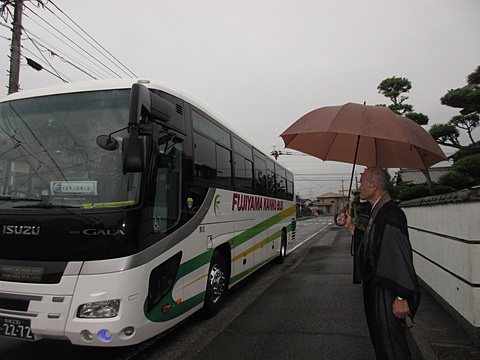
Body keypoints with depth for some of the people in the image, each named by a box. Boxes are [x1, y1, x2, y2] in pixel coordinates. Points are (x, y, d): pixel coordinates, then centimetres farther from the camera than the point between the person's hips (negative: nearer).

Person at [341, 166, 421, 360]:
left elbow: (401, 256, -24)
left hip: (386, 292, -10)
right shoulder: (378, 211, 10)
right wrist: (351, 226, 11)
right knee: (379, 343, 21)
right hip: (374, 287, 10)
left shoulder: (391, 214, -21)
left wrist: (401, 297, -23)